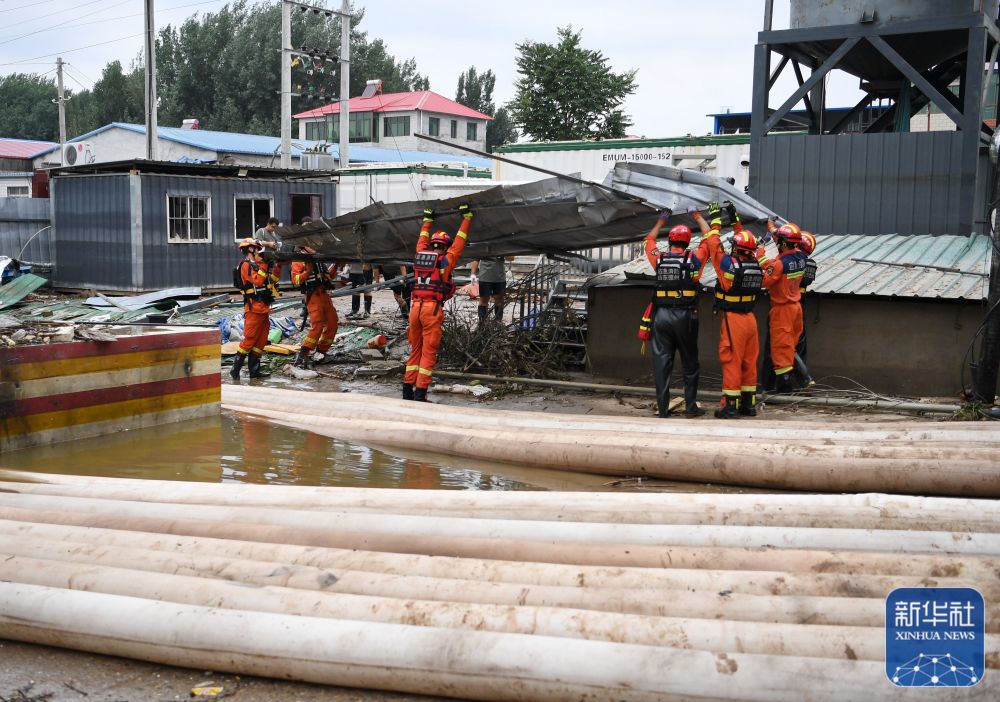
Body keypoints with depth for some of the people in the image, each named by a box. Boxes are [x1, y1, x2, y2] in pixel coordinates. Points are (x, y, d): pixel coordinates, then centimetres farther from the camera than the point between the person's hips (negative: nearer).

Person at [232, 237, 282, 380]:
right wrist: (265, 264, -21)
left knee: (261, 340, 9)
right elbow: (258, 281, -23)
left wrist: (277, 265, 10)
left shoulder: (256, 265, 18)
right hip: (254, 307, -9)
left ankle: (254, 370, 12)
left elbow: (274, 279, 22)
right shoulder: (246, 265, -9)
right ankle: (236, 369, -6)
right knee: (249, 339, -10)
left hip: (264, 308, 9)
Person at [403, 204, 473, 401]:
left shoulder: (420, 256, 14)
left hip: (415, 307, 6)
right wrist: (467, 217, 15)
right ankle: (420, 393, -6)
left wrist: (427, 220, 46)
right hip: (433, 309, -6)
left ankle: (408, 390, 14)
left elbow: (422, 240, 33)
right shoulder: (445, 260, 0)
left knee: (415, 351, 14)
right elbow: (459, 241, 6)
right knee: (429, 353, -3)